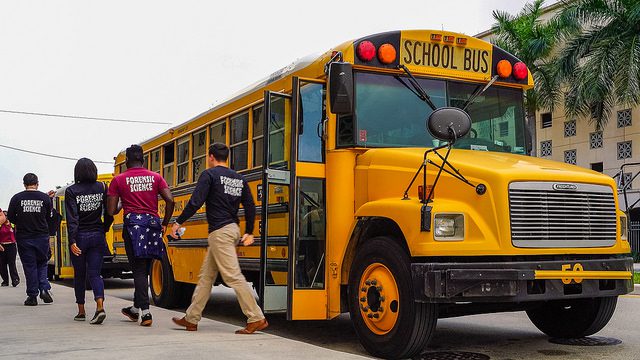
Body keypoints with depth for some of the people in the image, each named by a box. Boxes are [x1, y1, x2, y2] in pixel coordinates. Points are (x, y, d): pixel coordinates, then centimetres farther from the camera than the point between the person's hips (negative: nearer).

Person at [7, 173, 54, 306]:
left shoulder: (16, 198, -4)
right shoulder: (45, 198, -2)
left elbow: (10, 217, 3)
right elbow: (50, 218, 4)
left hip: (24, 237, -1)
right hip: (42, 236, 1)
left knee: (29, 266, 6)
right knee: (42, 264, 15)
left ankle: (32, 296, 8)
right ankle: (45, 289, -2)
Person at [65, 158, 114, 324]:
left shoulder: (71, 191, -7)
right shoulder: (102, 188, 0)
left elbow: (72, 218, -15)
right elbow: (109, 213, 0)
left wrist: (72, 241, -19)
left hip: (80, 236, -2)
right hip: (98, 236, 2)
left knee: (79, 274, 13)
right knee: (95, 273, 3)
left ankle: (81, 311, 23)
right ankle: (100, 306, -19)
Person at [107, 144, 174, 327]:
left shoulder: (118, 180, 3)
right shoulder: (155, 177, 8)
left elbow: (111, 211, 0)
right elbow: (170, 200, -3)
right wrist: (165, 223, 7)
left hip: (132, 224, -3)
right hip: (152, 223, 3)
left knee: (139, 270, 0)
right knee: (144, 269, 15)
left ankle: (145, 312, -7)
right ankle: (136, 308, 27)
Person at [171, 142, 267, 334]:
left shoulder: (209, 174, -6)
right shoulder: (239, 178, 15)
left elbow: (196, 202, -15)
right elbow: (250, 207, 13)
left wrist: (179, 222, -7)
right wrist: (249, 232, 21)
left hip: (220, 232, -9)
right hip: (232, 229, 9)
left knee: (233, 277, -8)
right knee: (206, 276, 14)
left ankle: (257, 318, -9)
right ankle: (191, 318, 20)